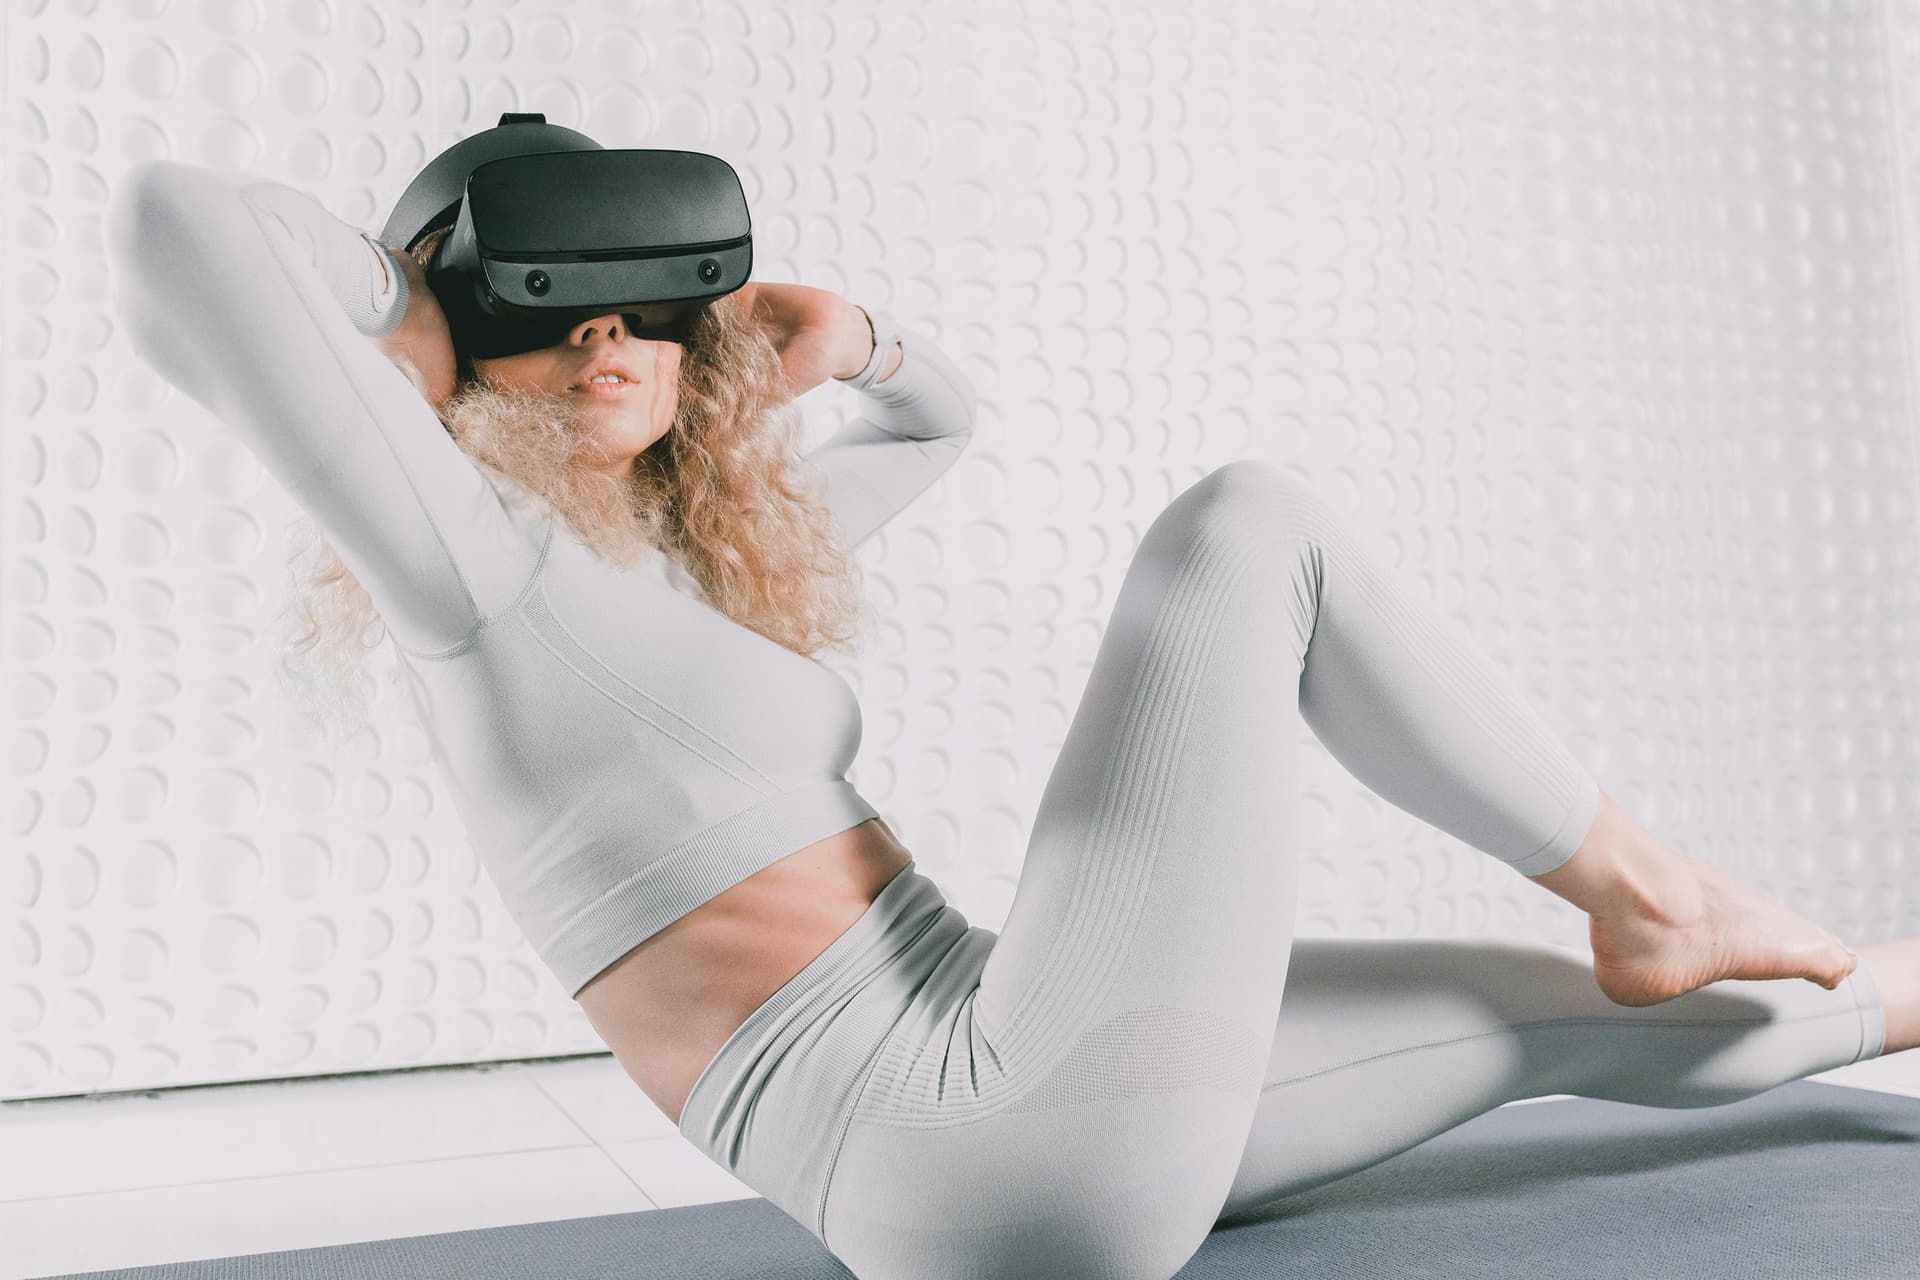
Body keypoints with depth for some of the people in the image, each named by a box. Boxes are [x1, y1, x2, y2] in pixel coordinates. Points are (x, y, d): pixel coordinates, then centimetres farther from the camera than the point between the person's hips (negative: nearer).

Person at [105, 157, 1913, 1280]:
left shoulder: (667, 541, 17)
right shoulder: (474, 559, -10)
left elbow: (937, 418, 31)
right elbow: (168, 230, -21)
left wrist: (845, 334, 7)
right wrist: (406, 311, -1)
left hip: (1021, 1125, 9)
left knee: (1564, 1012, 23)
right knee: (1247, 527, -2)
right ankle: (1641, 893, 13)